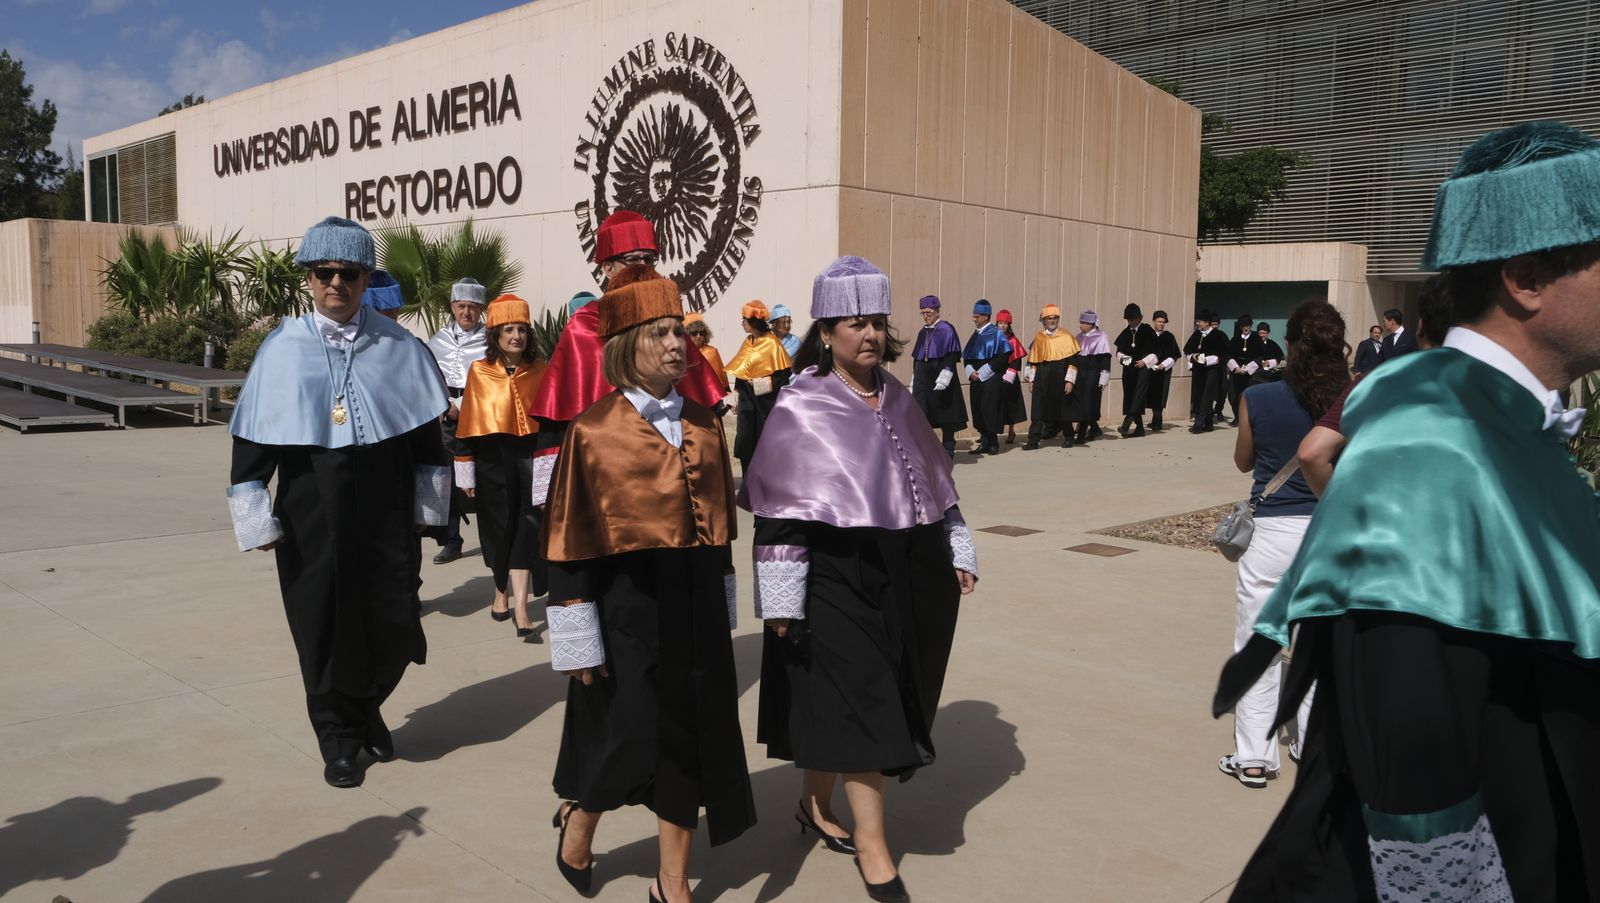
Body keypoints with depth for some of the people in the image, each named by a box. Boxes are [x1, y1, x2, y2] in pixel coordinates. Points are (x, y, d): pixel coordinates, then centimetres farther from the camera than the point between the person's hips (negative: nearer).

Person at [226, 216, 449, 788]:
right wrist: (258, 520, -3)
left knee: (394, 623, 2)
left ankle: (367, 706, 33)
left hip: (385, 512, 1)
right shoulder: (283, 349, -3)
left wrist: (427, 505, 6)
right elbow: (251, 440, 0)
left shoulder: (398, 347, 0)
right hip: (313, 519, -1)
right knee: (323, 626, 7)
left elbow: (426, 433, 6)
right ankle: (338, 736, 28)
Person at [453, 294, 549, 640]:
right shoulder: (480, 372, -1)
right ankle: (502, 592, 31)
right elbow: (469, 422, 1)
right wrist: (466, 469, 1)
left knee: (526, 529, -5)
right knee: (499, 527, 9)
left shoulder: (539, 370, 3)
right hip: (493, 458, 0)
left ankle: (520, 607, -7)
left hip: (530, 456, 0)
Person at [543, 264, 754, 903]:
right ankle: (577, 823, 35)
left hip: (696, 600, 5)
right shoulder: (593, 431, -9)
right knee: (630, 735, 0)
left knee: (693, 734, 9)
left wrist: (721, 604, 12)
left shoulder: (703, 423, 5)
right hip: (628, 603, -5)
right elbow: (570, 541, -8)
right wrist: (579, 641, -10)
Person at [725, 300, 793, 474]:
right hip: (748, 400, 6)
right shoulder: (747, 342, 10)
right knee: (745, 442, 1)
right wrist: (739, 396, 17)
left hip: (766, 399, -6)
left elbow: (783, 374, -12)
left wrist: (763, 383, -19)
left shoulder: (771, 343, -11)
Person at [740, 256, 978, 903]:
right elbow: (782, 509, -14)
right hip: (837, 579, -6)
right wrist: (782, 601, -16)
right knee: (863, 703, -2)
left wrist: (957, 553, 14)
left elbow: (934, 480, 15)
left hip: (903, 576, 6)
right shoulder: (801, 407, -11)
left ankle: (815, 805, 36)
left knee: (839, 705, 16)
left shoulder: (895, 396, 8)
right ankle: (871, 844, 13)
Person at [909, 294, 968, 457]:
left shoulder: (947, 329, -6)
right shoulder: (922, 332, 13)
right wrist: (914, 381, 13)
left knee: (946, 416, 2)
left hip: (941, 379, -6)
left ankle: (948, 450, 11)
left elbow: (952, 355, -12)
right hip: (923, 379, 6)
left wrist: (944, 378, -21)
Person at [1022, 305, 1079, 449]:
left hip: (1060, 378, -2)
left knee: (1062, 408, 7)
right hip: (1042, 378, 2)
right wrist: (1031, 378, 10)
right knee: (1039, 409, -3)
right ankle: (1034, 440, -1)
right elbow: (1033, 360, 14)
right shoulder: (1039, 337, 9)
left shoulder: (1066, 336, -1)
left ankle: (1068, 436, 24)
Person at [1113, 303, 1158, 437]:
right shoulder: (1125, 333, 9)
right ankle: (1139, 428, 15)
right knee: (1129, 397, 6)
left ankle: (1126, 425, -24)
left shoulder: (1148, 332, -3)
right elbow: (1119, 350, 15)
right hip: (1128, 369, 5)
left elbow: (1155, 352, -2)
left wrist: (1145, 362, -14)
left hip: (1143, 368, -5)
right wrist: (1122, 357, -5)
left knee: (1137, 396, -15)